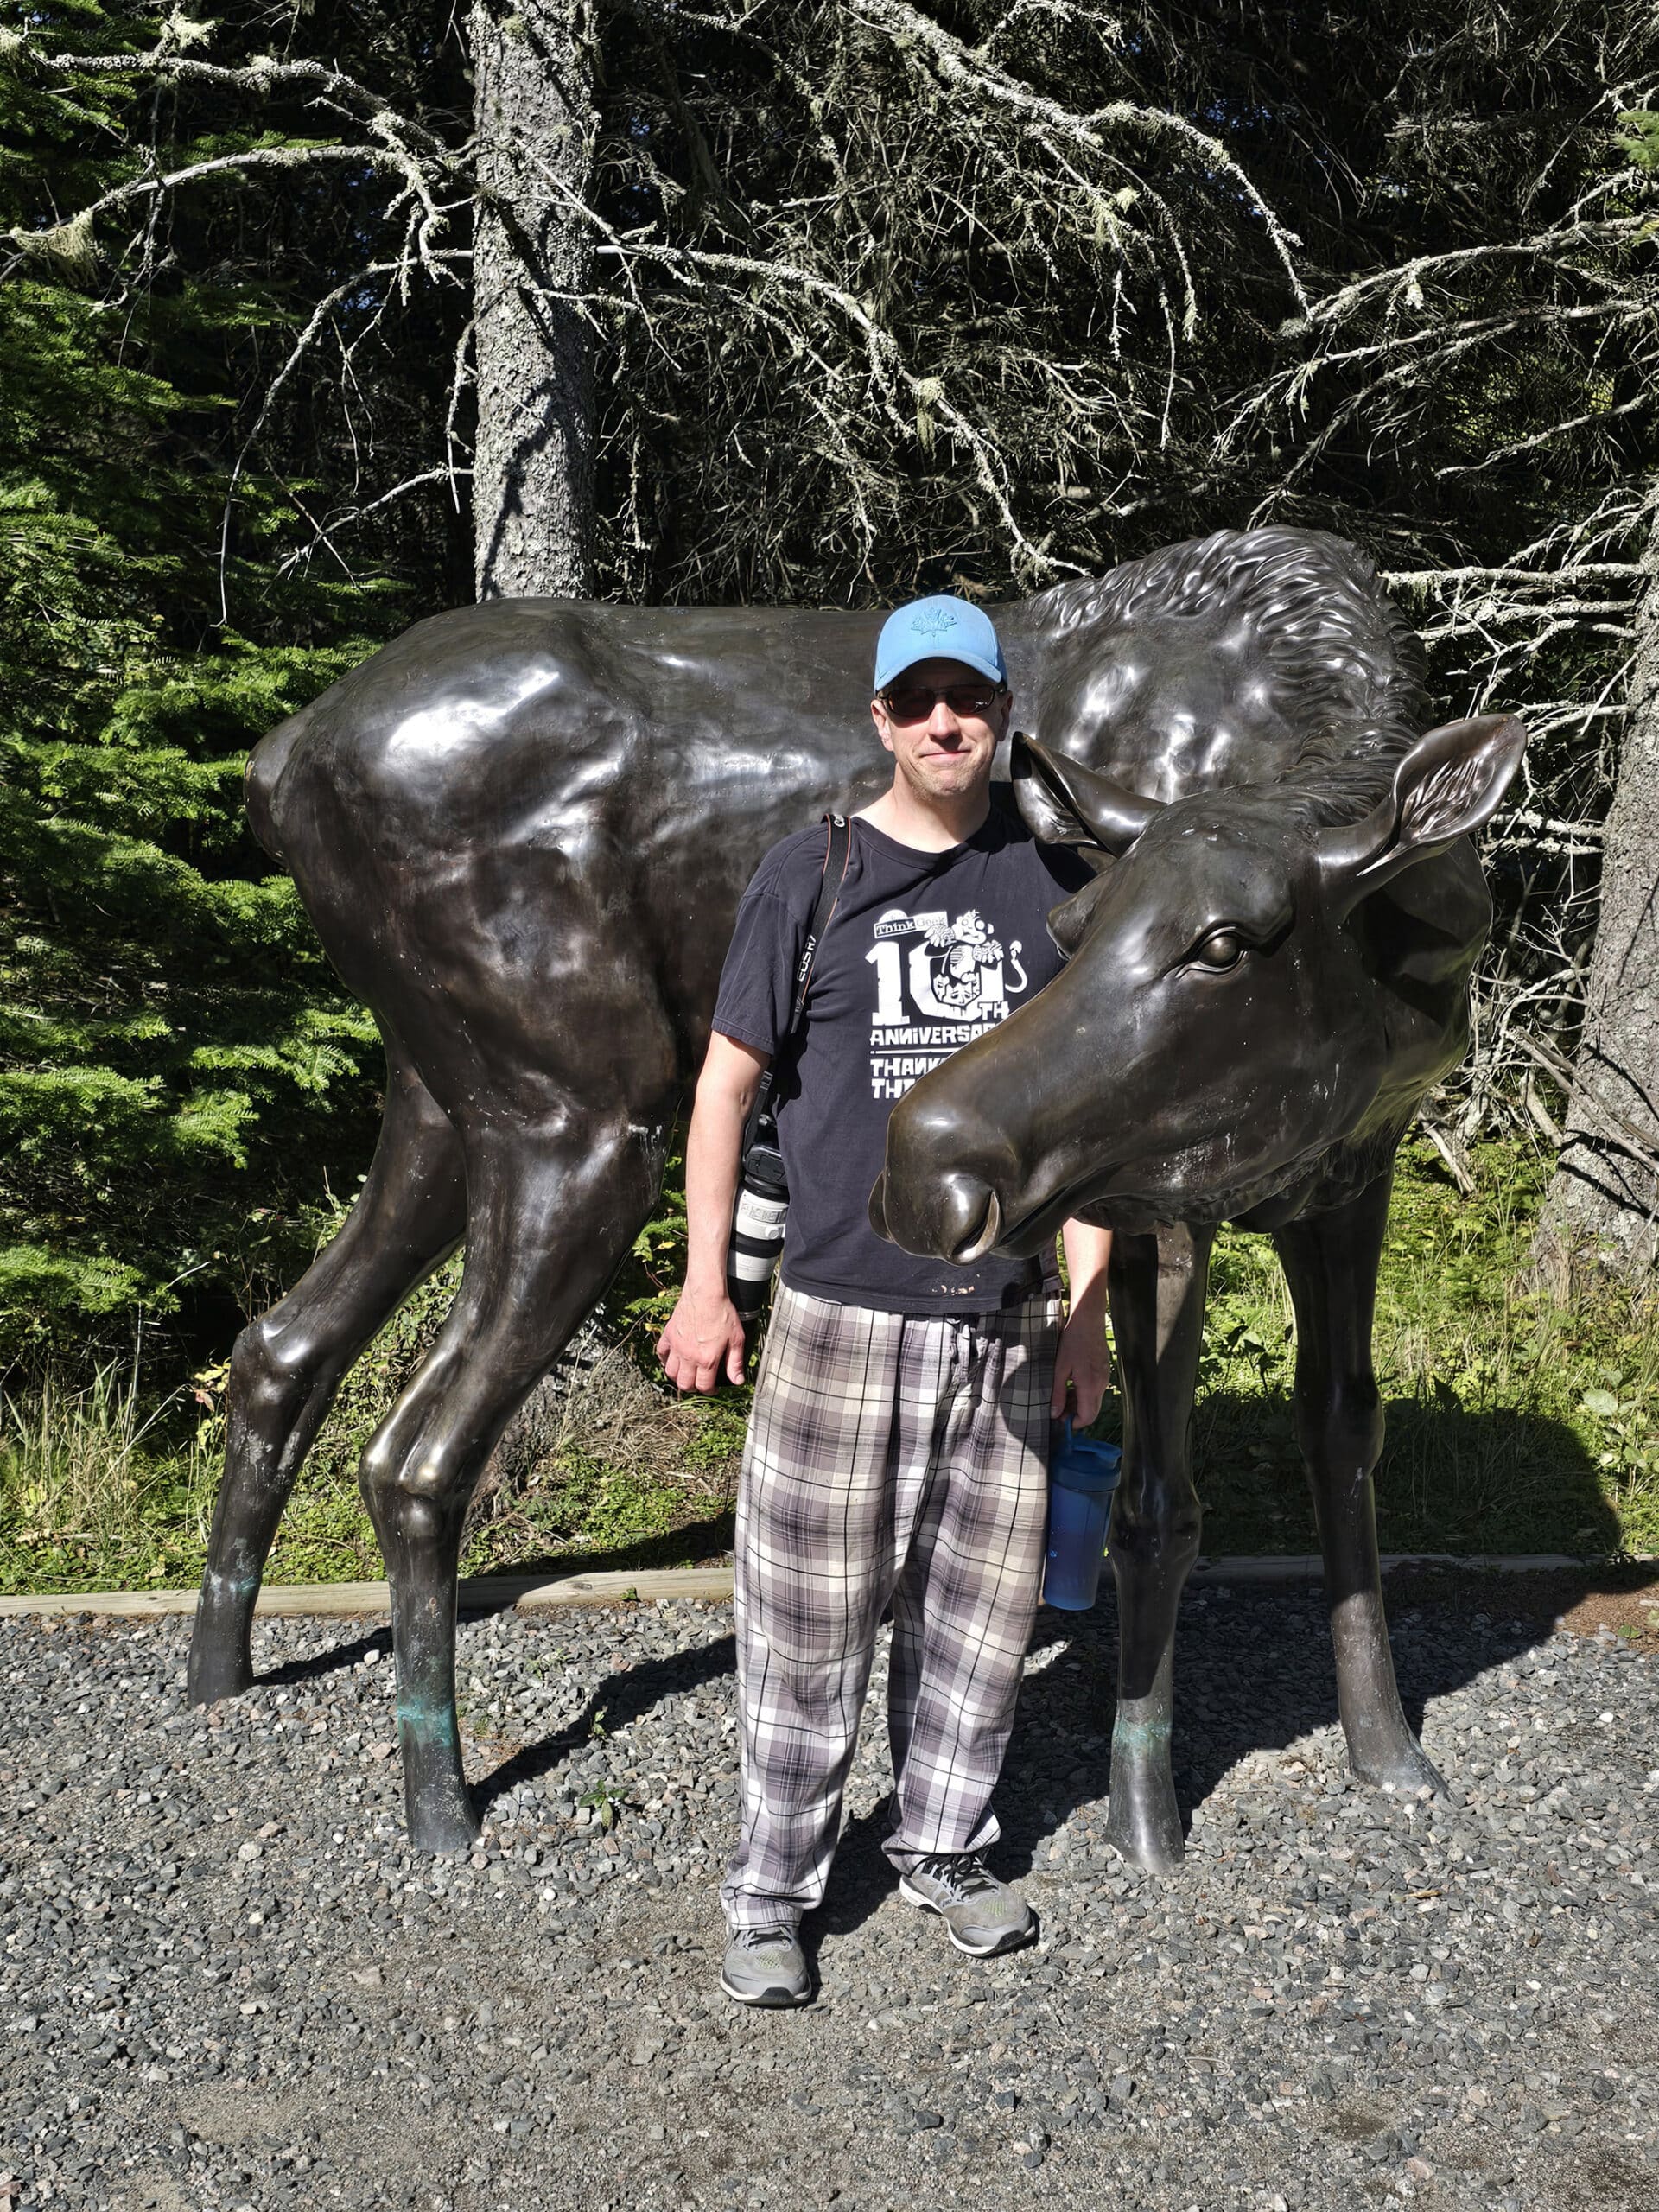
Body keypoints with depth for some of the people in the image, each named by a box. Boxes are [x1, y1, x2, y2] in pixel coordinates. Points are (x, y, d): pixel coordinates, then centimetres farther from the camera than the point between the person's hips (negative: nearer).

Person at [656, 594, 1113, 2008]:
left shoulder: (1057, 886, 7)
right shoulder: (812, 876, -1)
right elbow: (729, 1080, 2)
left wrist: (1087, 1305, 8)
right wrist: (703, 1284, -2)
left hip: (1008, 1322, 3)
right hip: (840, 1313, -3)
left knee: (981, 1610, 12)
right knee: (810, 1622, 2)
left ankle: (945, 1849, 33)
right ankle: (773, 1897, 18)